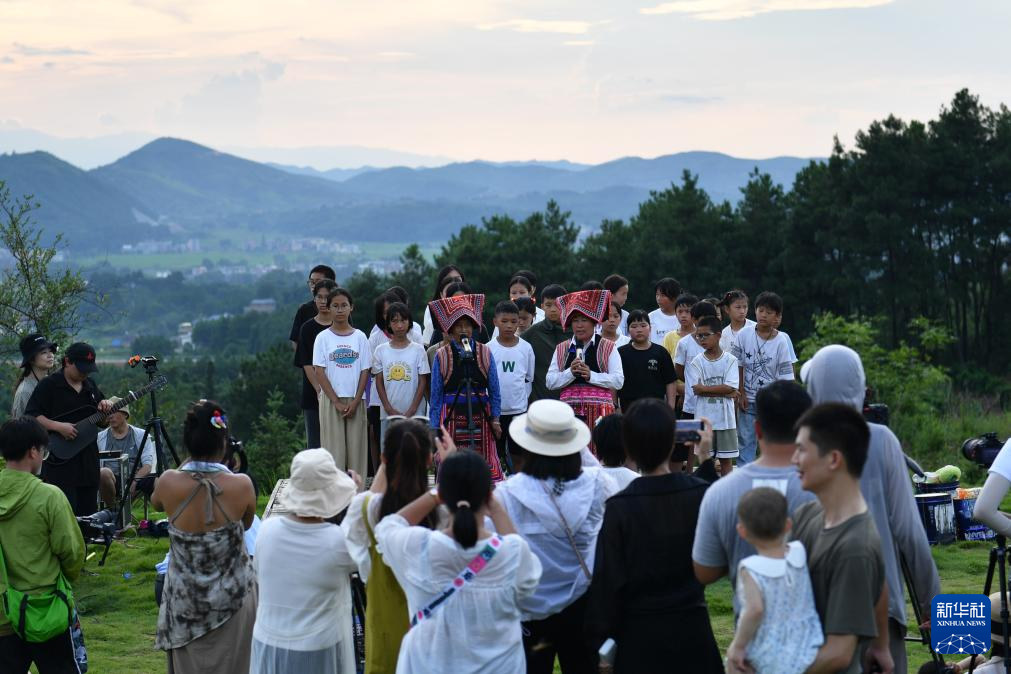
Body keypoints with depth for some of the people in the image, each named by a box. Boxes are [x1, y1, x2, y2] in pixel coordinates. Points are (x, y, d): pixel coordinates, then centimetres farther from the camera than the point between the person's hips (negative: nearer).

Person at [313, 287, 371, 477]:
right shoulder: (323, 338, 1)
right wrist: (337, 402, -10)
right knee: (334, 449, -3)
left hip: (355, 401, 2)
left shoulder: (359, 337, 5)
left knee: (356, 447, 1)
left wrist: (355, 402, -7)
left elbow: (365, 371, 3)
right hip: (330, 400, -1)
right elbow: (319, 373, -3)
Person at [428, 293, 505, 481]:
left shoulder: (485, 353, 5)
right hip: (452, 417, -1)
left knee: (486, 468, -1)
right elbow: (436, 395, 5)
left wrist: (495, 419, 0)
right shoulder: (441, 356, 2)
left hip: (480, 416, 1)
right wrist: (435, 428, 1)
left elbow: (494, 390, 9)